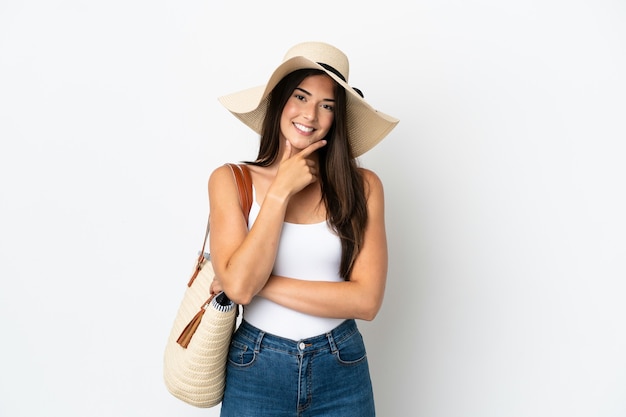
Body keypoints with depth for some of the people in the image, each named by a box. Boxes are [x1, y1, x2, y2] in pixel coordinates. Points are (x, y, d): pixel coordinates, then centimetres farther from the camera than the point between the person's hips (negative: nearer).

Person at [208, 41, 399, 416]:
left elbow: (366, 300, -14)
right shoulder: (230, 181, -8)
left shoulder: (362, 185, -8)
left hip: (342, 372, 1)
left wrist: (259, 283, -15)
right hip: (256, 371, 0)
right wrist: (280, 191, -18)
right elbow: (238, 284, -18)